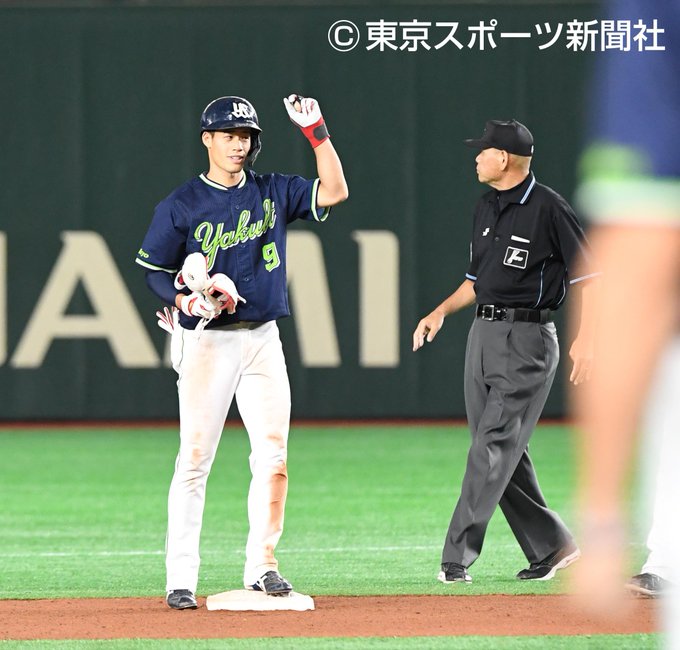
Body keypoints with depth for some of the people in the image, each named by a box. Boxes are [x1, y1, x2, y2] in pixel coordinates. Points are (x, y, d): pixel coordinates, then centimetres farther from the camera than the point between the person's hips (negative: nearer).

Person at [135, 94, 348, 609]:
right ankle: (181, 577, -5)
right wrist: (186, 300, -17)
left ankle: (262, 566, 8)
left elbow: (335, 191, 1)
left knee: (273, 454, -1)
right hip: (206, 341, -4)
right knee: (196, 457, -7)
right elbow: (153, 271, 1)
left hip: (263, 339, 4)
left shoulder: (273, 193, 10)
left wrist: (316, 131, -5)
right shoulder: (182, 205, -1)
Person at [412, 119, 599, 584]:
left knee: (494, 448, -12)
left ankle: (457, 558, -14)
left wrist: (586, 338, -18)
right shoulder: (487, 208, 14)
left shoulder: (548, 207, -11)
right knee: (505, 455, 8)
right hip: (483, 333, 9)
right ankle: (551, 546, 18)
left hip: (527, 340, -9)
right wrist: (441, 312, 10)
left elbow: (590, 274, -10)